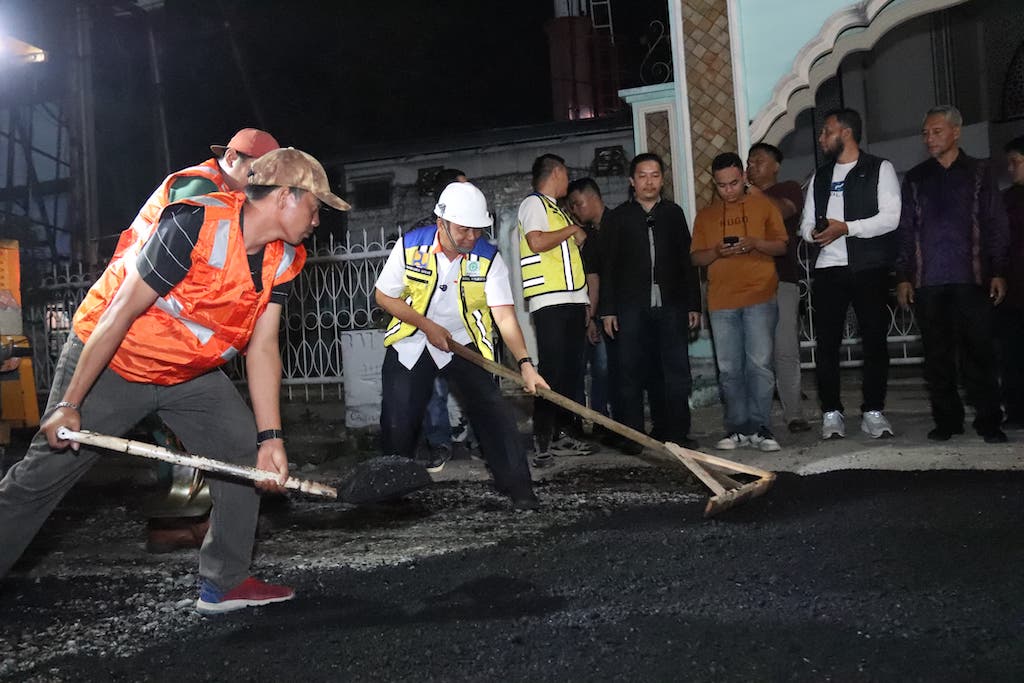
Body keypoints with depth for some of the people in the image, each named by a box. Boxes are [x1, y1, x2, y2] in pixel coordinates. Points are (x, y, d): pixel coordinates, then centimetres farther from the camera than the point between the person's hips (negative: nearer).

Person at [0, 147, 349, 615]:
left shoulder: (283, 259, -7)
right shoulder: (197, 225, -29)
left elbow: (262, 348, -5)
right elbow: (120, 314, -26)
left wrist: (270, 436, -13)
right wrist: (70, 404, -22)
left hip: (191, 373, 7)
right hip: (110, 361, -6)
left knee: (247, 455, -2)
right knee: (41, 477, -2)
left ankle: (224, 584, 9)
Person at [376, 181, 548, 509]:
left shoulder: (488, 258, -17)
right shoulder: (410, 245, -16)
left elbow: (504, 316, -23)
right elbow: (384, 296, -6)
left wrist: (525, 364, -36)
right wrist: (427, 326, -16)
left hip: (464, 343, 0)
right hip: (410, 343, 0)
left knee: (491, 407, -16)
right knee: (397, 421, 0)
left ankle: (518, 487, -6)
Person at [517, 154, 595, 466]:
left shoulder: (556, 209, 24)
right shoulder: (533, 203, -3)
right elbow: (537, 242, -20)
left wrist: (586, 299, 20)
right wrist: (572, 229, -6)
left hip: (572, 299, 9)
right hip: (549, 300, -9)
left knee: (571, 370, 9)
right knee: (552, 371, -12)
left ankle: (562, 434, 15)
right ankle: (542, 443, -11)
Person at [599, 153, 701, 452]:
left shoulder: (673, 213, 14)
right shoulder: (618, 217, 9)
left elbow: (687, 261, 13)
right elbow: (608, 267, 5)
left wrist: (693, 305, 8)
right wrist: (607, 310, -1)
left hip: (671, 305, 2)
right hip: (631, 307, -2)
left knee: (676, 373, 0)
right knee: (631, 374, -2)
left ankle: (674, 432, 8)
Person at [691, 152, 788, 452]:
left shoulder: (763, 205, 11)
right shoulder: (705, 215, 16)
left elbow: (781, 246, 7)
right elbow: (696, 258, 12)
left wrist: (756, 243, -12)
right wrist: (717, 251, -9)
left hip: (759, 296, -2)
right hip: (721, 301, 2)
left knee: (759, 364, -8)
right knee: (729, 370, 2)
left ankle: (760, 428, -3)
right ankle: (738, 429, 7)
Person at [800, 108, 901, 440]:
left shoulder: (880, 169, 3)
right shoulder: (820, 176, 20)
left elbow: (891, 218, -9)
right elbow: (806, 223, 17)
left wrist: (846, 228, -15)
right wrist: (814, 232, -7)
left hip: (870, 267, -4)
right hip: (828, 268, 4)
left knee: (874, 340, -1)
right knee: (827, 343, 0)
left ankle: (873, 412, 7)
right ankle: (831, 413, 6)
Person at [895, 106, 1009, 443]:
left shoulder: (979, 172, 9)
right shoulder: (915, 178, 15)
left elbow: (996, 225, 6)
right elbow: (906, 230, 13)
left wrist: (998, 272, -2)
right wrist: (903, 277, 5)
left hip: (971, 277, -2)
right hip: (927, 281, 2)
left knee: (977, 352, -5)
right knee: (937, 356, 3)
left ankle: (988, 421, 2)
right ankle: (947, 420, 11)